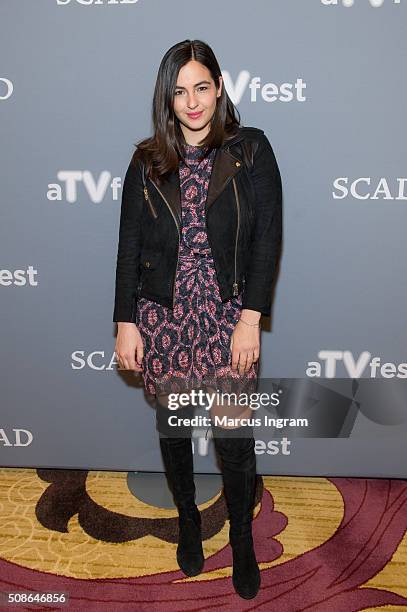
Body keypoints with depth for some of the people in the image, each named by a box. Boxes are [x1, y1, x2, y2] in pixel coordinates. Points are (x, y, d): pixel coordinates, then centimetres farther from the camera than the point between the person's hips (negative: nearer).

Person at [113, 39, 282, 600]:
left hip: (227, 313, -2)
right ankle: (188, 520, 39)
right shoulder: (148, 162, 5)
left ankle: (243, 541, 27)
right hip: (163, 314, 2)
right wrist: (126, 323, 0)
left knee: (234, 432, 2)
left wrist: (250, 319, -12)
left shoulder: (251, 150, -1)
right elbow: (129, 245, 5)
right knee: (173, 425, 14)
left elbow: (267, 237, -5)